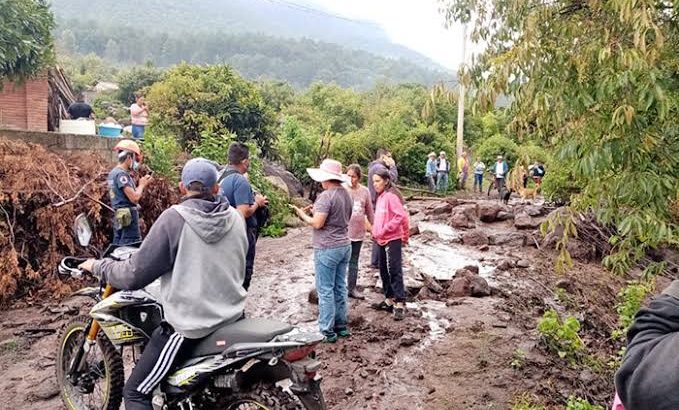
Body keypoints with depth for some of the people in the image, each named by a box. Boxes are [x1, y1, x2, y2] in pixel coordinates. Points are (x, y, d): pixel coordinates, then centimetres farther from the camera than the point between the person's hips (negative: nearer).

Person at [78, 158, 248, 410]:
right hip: (232, 317, 6)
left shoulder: (174, 218, -14)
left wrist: (98, 266, 5)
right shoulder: (236, 218, 1)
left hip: (189, 324, -6)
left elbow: (135, 275, -12)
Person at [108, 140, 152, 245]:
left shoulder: (113, 172, 15)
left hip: (119, 216, 10)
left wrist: (143, 184, 10)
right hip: (128, 217, -10)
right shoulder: (121, 174, -15)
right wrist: (141, 185, -4)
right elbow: (134, 198, -21)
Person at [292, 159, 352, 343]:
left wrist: (302, 214, -5)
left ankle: (327, 331, 5)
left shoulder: (326, 196, -18)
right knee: (340, 287, 15)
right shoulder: (346, 194, 8)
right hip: (345, 245, 8)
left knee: (325, 290, 0)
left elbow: (317, 224, -21)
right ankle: (342, 326, 23)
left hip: (327, 248, -8)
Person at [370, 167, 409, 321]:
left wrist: (384, 230, -20)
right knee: (384, 271, 14)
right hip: (382, 240, 9)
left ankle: (399, 304, -3)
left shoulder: (391, 196, -15)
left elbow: (401, 216, -23)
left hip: (393, 240, -9)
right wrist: (376, 232, 8)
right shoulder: (381, 197, 12)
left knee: (394, 271, -7)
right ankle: (389, 300, 25)